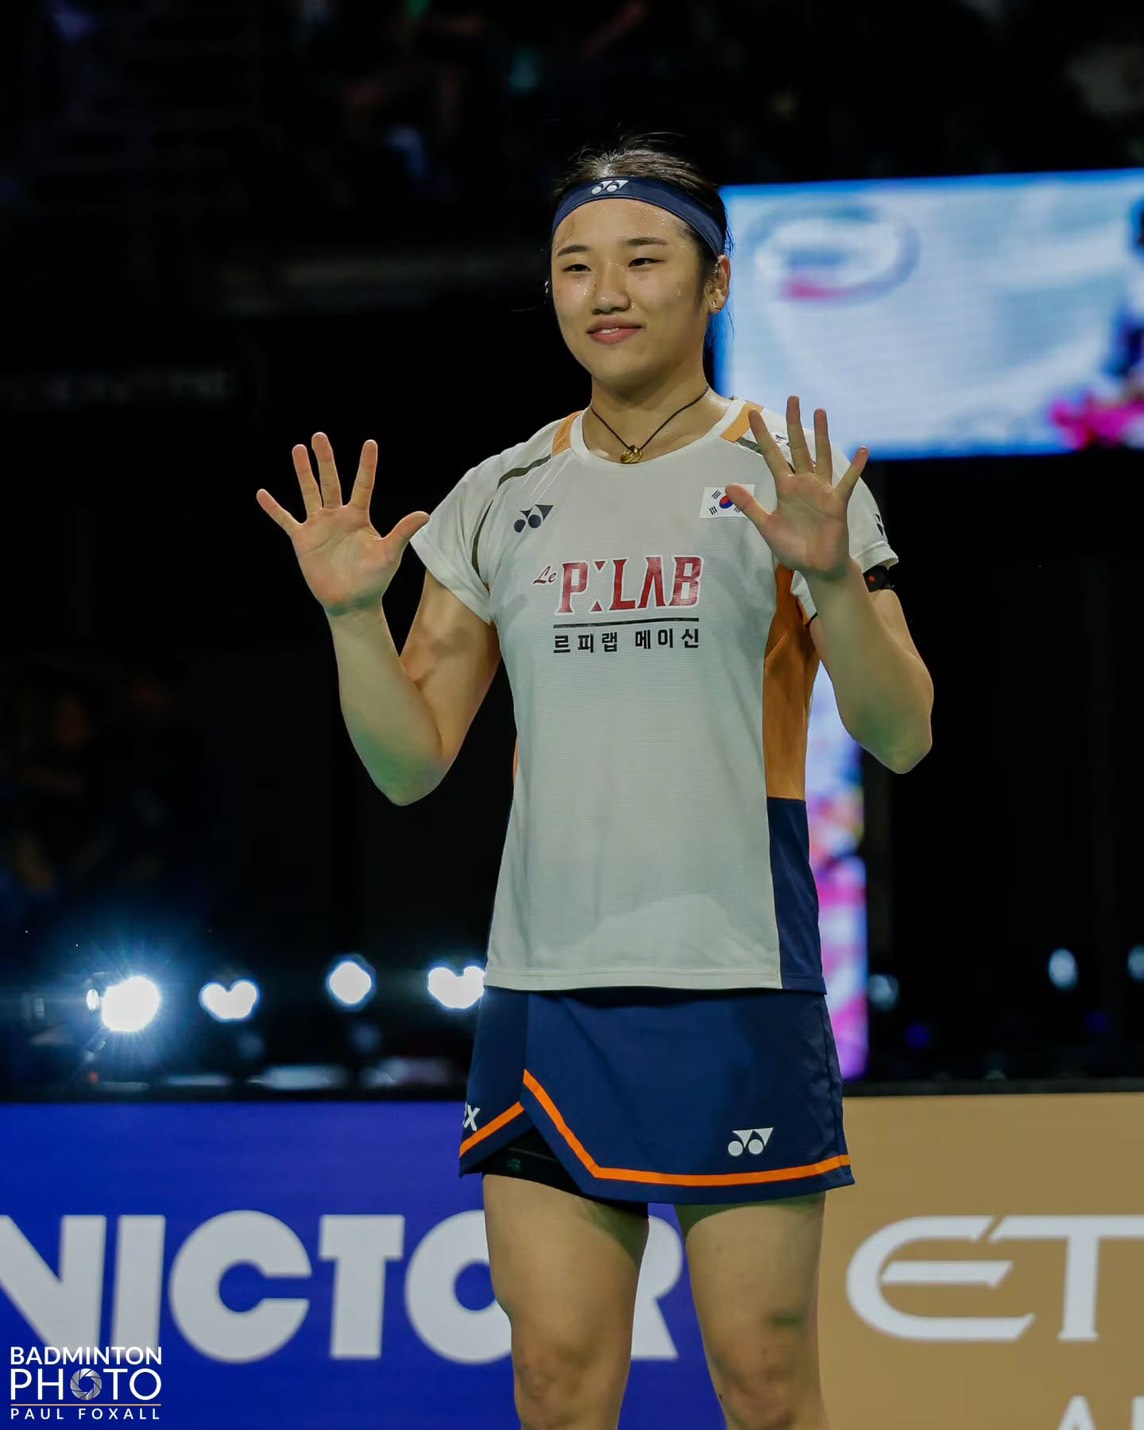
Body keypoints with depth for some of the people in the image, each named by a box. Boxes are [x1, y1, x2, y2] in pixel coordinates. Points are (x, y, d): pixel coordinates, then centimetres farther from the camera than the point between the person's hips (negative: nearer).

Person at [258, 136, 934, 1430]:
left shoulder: (790, 479, 1)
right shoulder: (500, 499, 11)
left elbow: (899, 735, -6)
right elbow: (410, 762, 10)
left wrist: (831, 578, -21)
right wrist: (352, 611, -5)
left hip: (737, 982, -3)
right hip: (546, 980, 3)